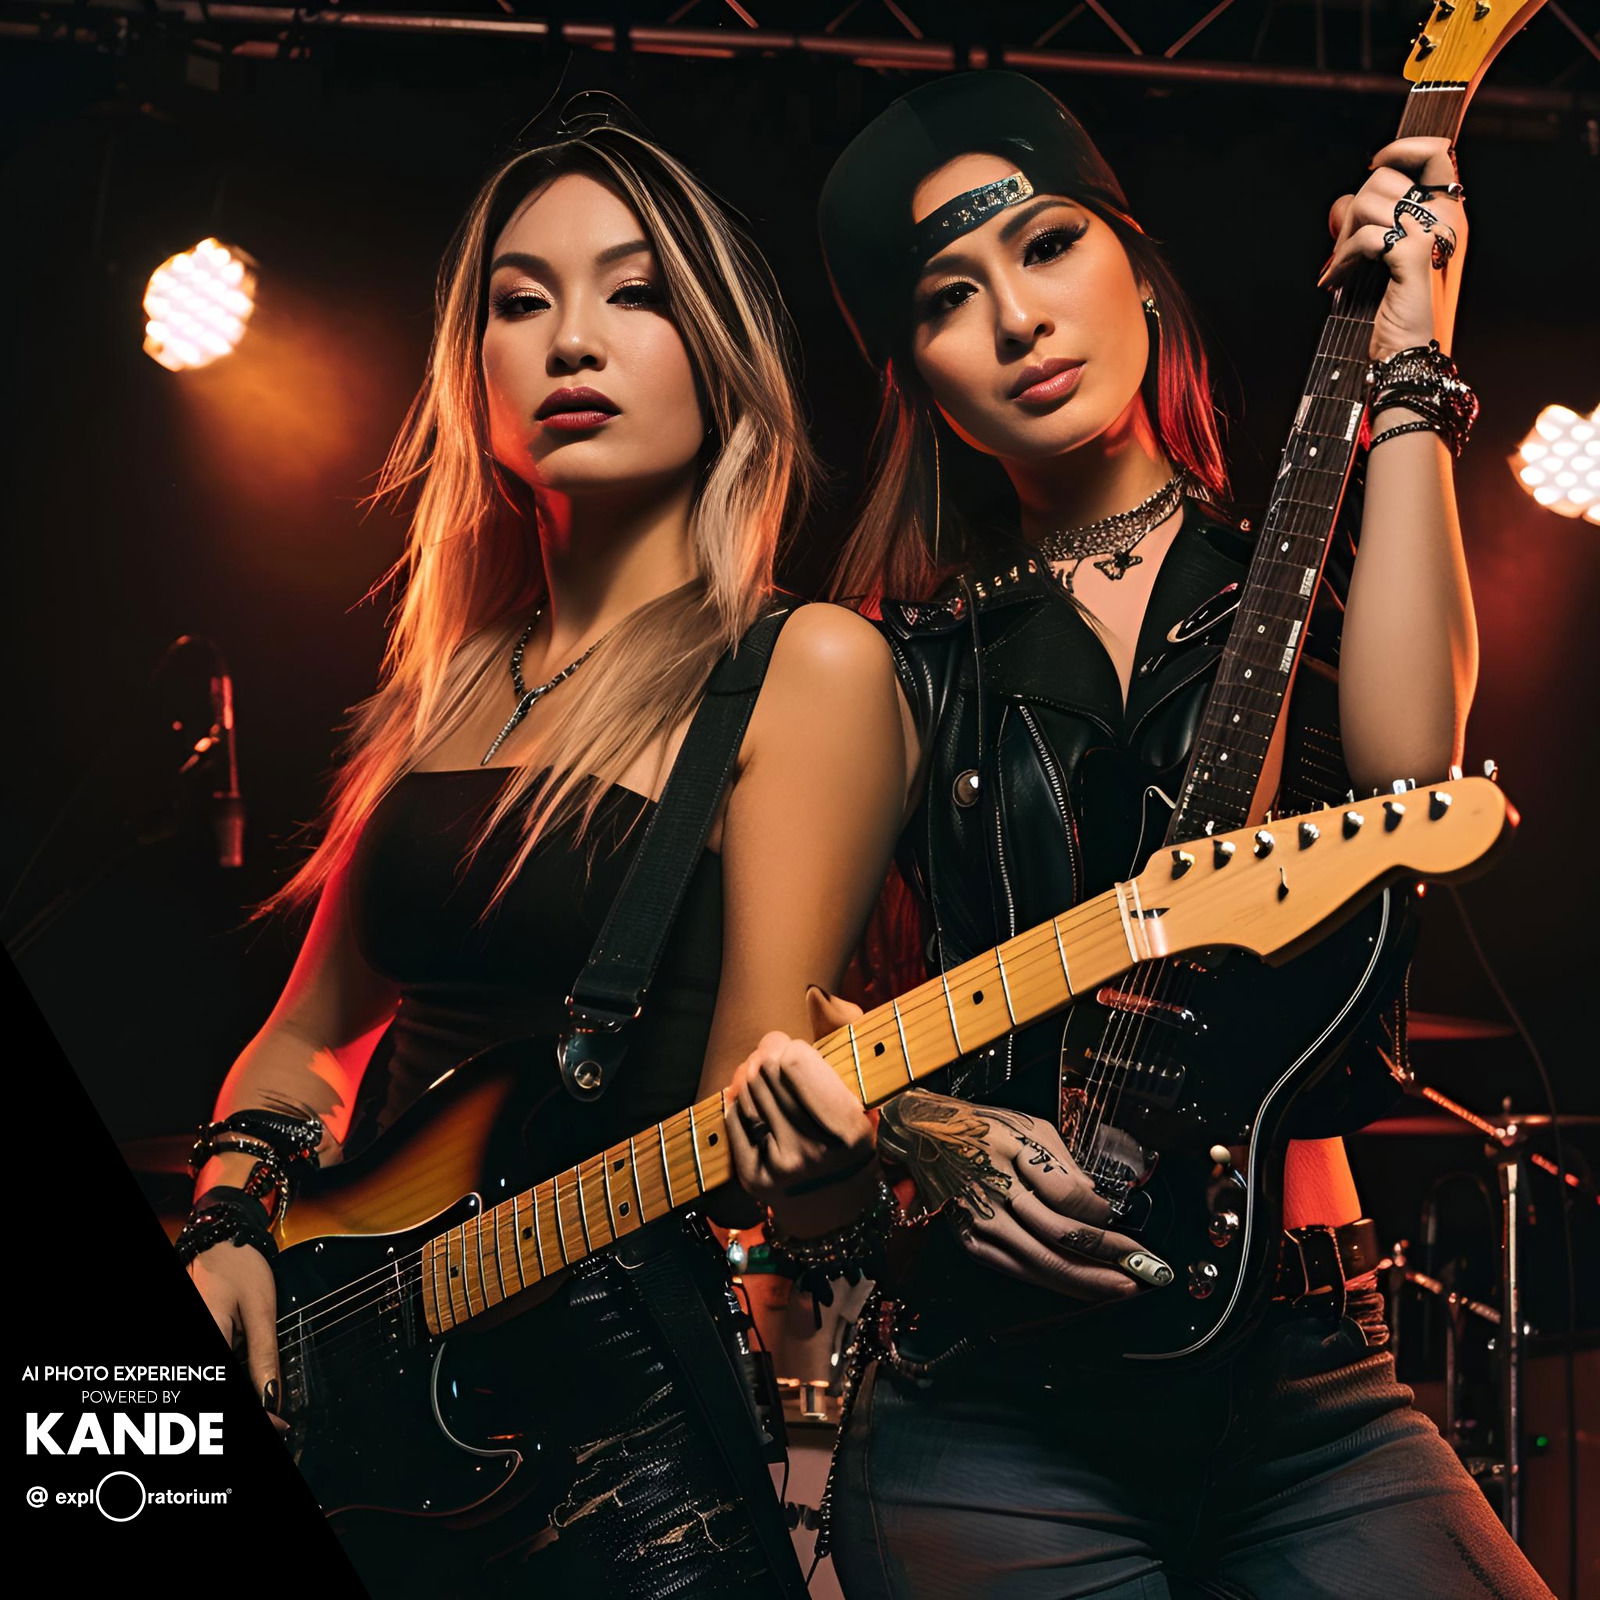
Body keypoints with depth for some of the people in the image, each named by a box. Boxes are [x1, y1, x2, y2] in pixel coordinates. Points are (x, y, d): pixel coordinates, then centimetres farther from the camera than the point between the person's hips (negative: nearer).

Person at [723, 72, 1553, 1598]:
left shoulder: (1299, 580, 9)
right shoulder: (910, 665, 9)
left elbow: (1406, 762, -14)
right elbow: (796, 1031, 3)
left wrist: (1405, 374, -9)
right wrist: (921, 1131, -18)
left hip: (1306, 1381, 1)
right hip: (988, 1403, 0)